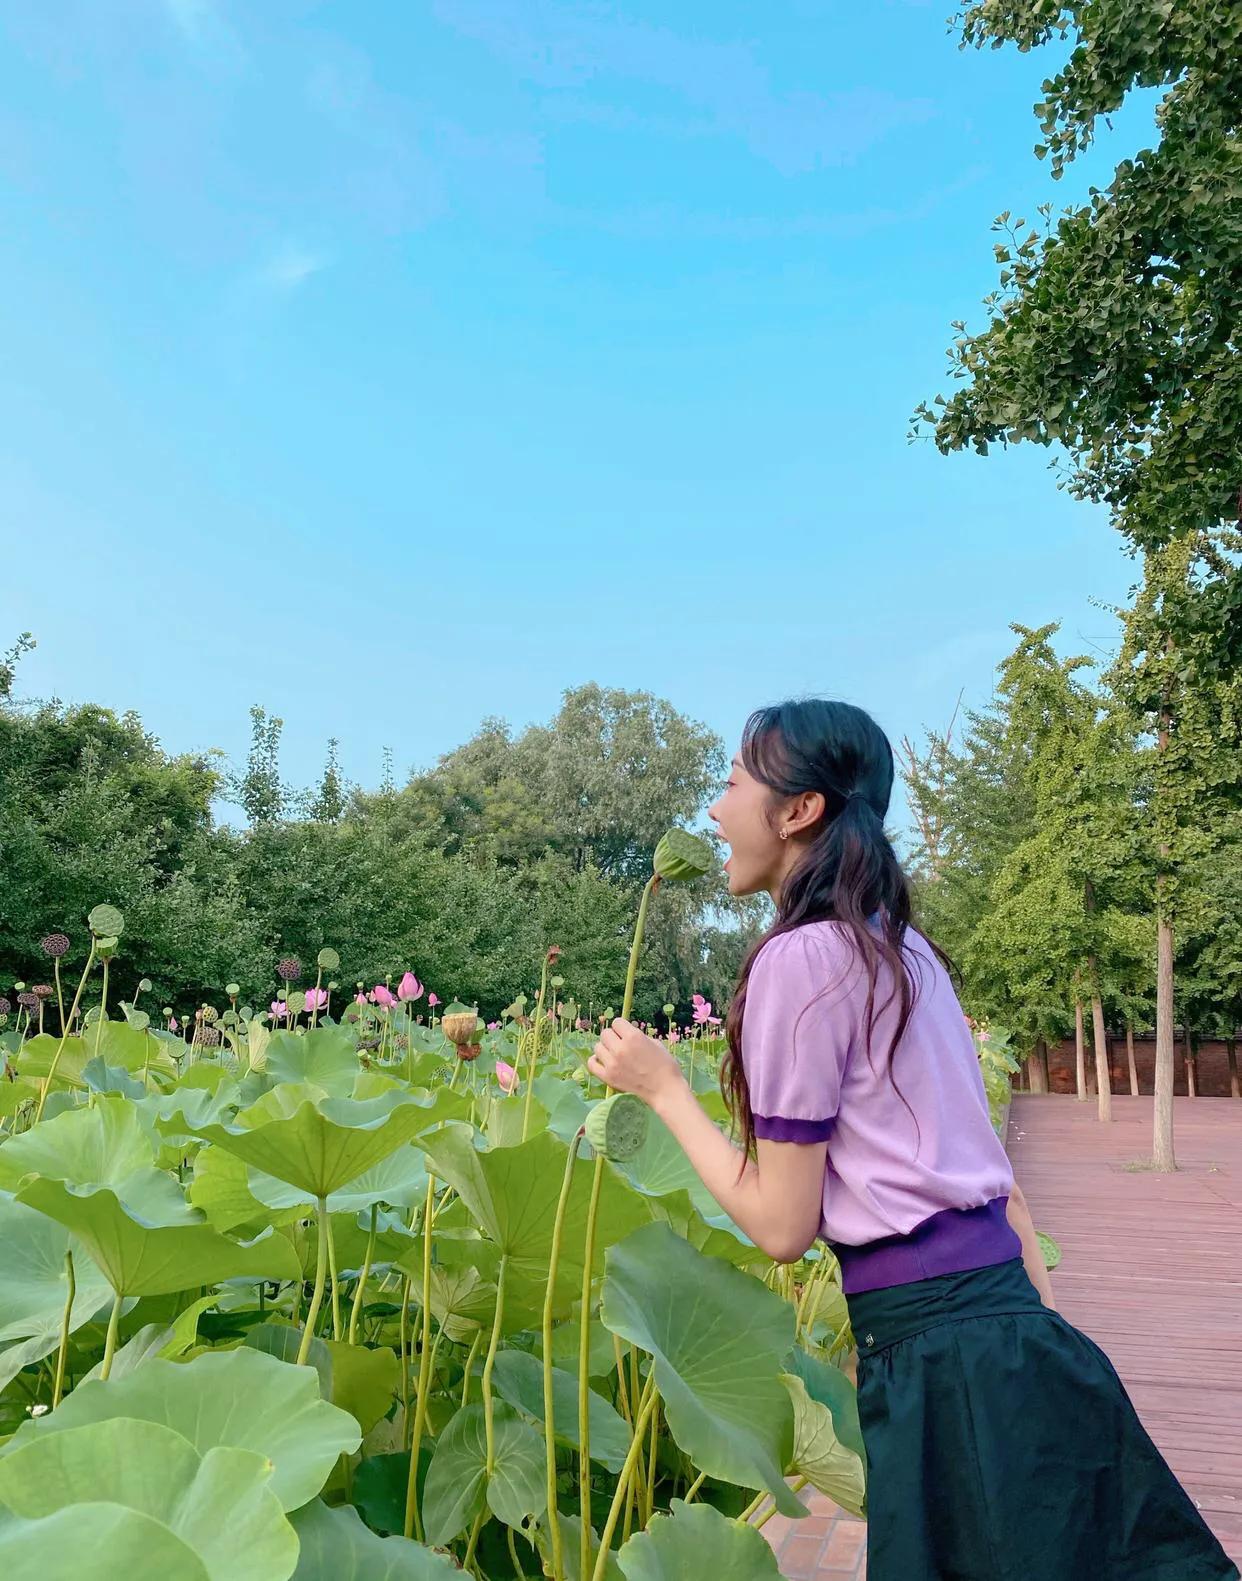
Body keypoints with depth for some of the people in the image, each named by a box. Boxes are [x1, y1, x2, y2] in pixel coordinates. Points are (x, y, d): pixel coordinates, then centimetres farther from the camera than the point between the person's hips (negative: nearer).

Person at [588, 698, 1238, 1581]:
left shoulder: (801, 955, -16)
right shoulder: (905, 948, 10)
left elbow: (781, 1226, -13)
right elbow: (997, 1173, 11)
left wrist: (662, 1086, -4)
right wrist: (1043, 1328, 16)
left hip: (936, 1347, -8)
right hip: (1004, 1313, 8)